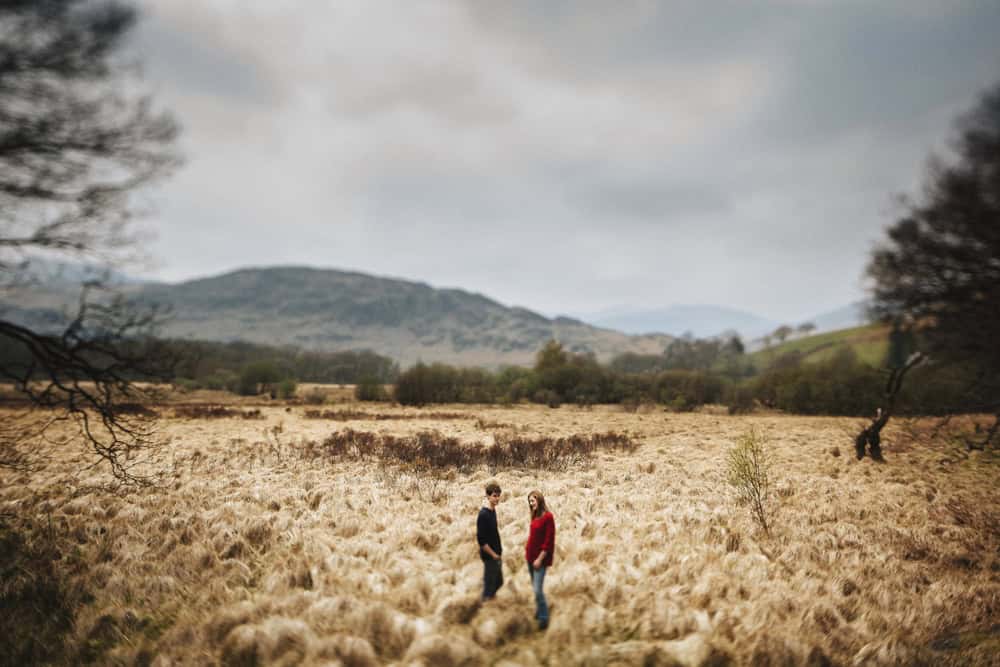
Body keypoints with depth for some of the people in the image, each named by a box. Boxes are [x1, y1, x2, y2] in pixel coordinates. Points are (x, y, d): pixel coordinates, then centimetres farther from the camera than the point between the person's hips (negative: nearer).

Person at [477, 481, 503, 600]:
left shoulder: (492, 510, 3)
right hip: (490, 556, -9)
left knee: (499, 582, 21)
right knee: (489, 584, 4)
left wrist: (498, 552, 11)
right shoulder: (483, 514, -24)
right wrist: (493, 555, -15)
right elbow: (481, 540, -24)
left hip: (496, 554, 9)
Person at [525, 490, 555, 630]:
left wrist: (540, 559, -18)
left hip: (540, 558, -8)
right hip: (530, 557, 8)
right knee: (534, 587, 14)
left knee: (538, 590, -8)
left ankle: (544, 618, 4)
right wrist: (527, 550, 8)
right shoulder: (534, 516, 7)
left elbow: (549, 541, -17)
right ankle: (539, 610, 29)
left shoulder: (548, 516, -16)